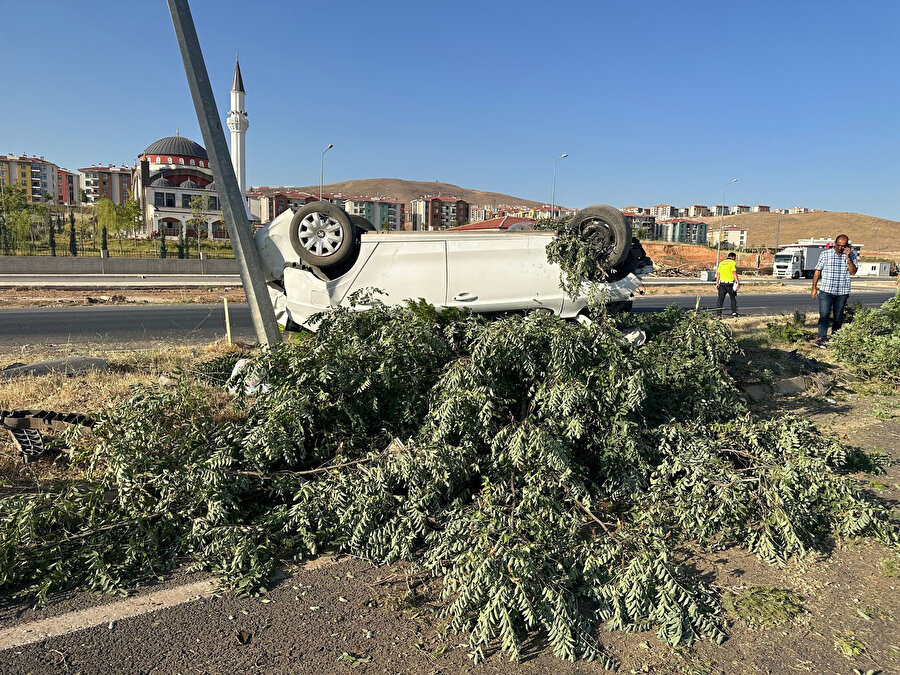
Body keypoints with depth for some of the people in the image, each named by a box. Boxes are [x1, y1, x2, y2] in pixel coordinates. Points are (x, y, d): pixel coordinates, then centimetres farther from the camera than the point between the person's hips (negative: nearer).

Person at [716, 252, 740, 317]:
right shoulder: (733, 263, -4)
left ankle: (718, 312, -1)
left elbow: (718, 274, 11)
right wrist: (738, 281, -16)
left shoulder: (721, 263, 13)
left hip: (722, 283, 4)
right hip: (730, 283, -4)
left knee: (720, 298, 4)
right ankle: (734, 312, 11)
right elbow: (734, 273, -15)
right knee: (733, 298, 11)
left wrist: (717, 283, 14)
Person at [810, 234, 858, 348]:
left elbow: (853, 272, -5)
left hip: (842, 292, 2)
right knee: (824, 315, -12)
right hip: (826, 291, -2)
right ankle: (821, 338, -18)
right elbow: (817, 271, 6)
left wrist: (848, 258, -14)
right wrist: (814, 288, 4)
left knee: (838, 317, 10)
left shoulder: (851, 255, 4)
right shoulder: (825, 254, 1)